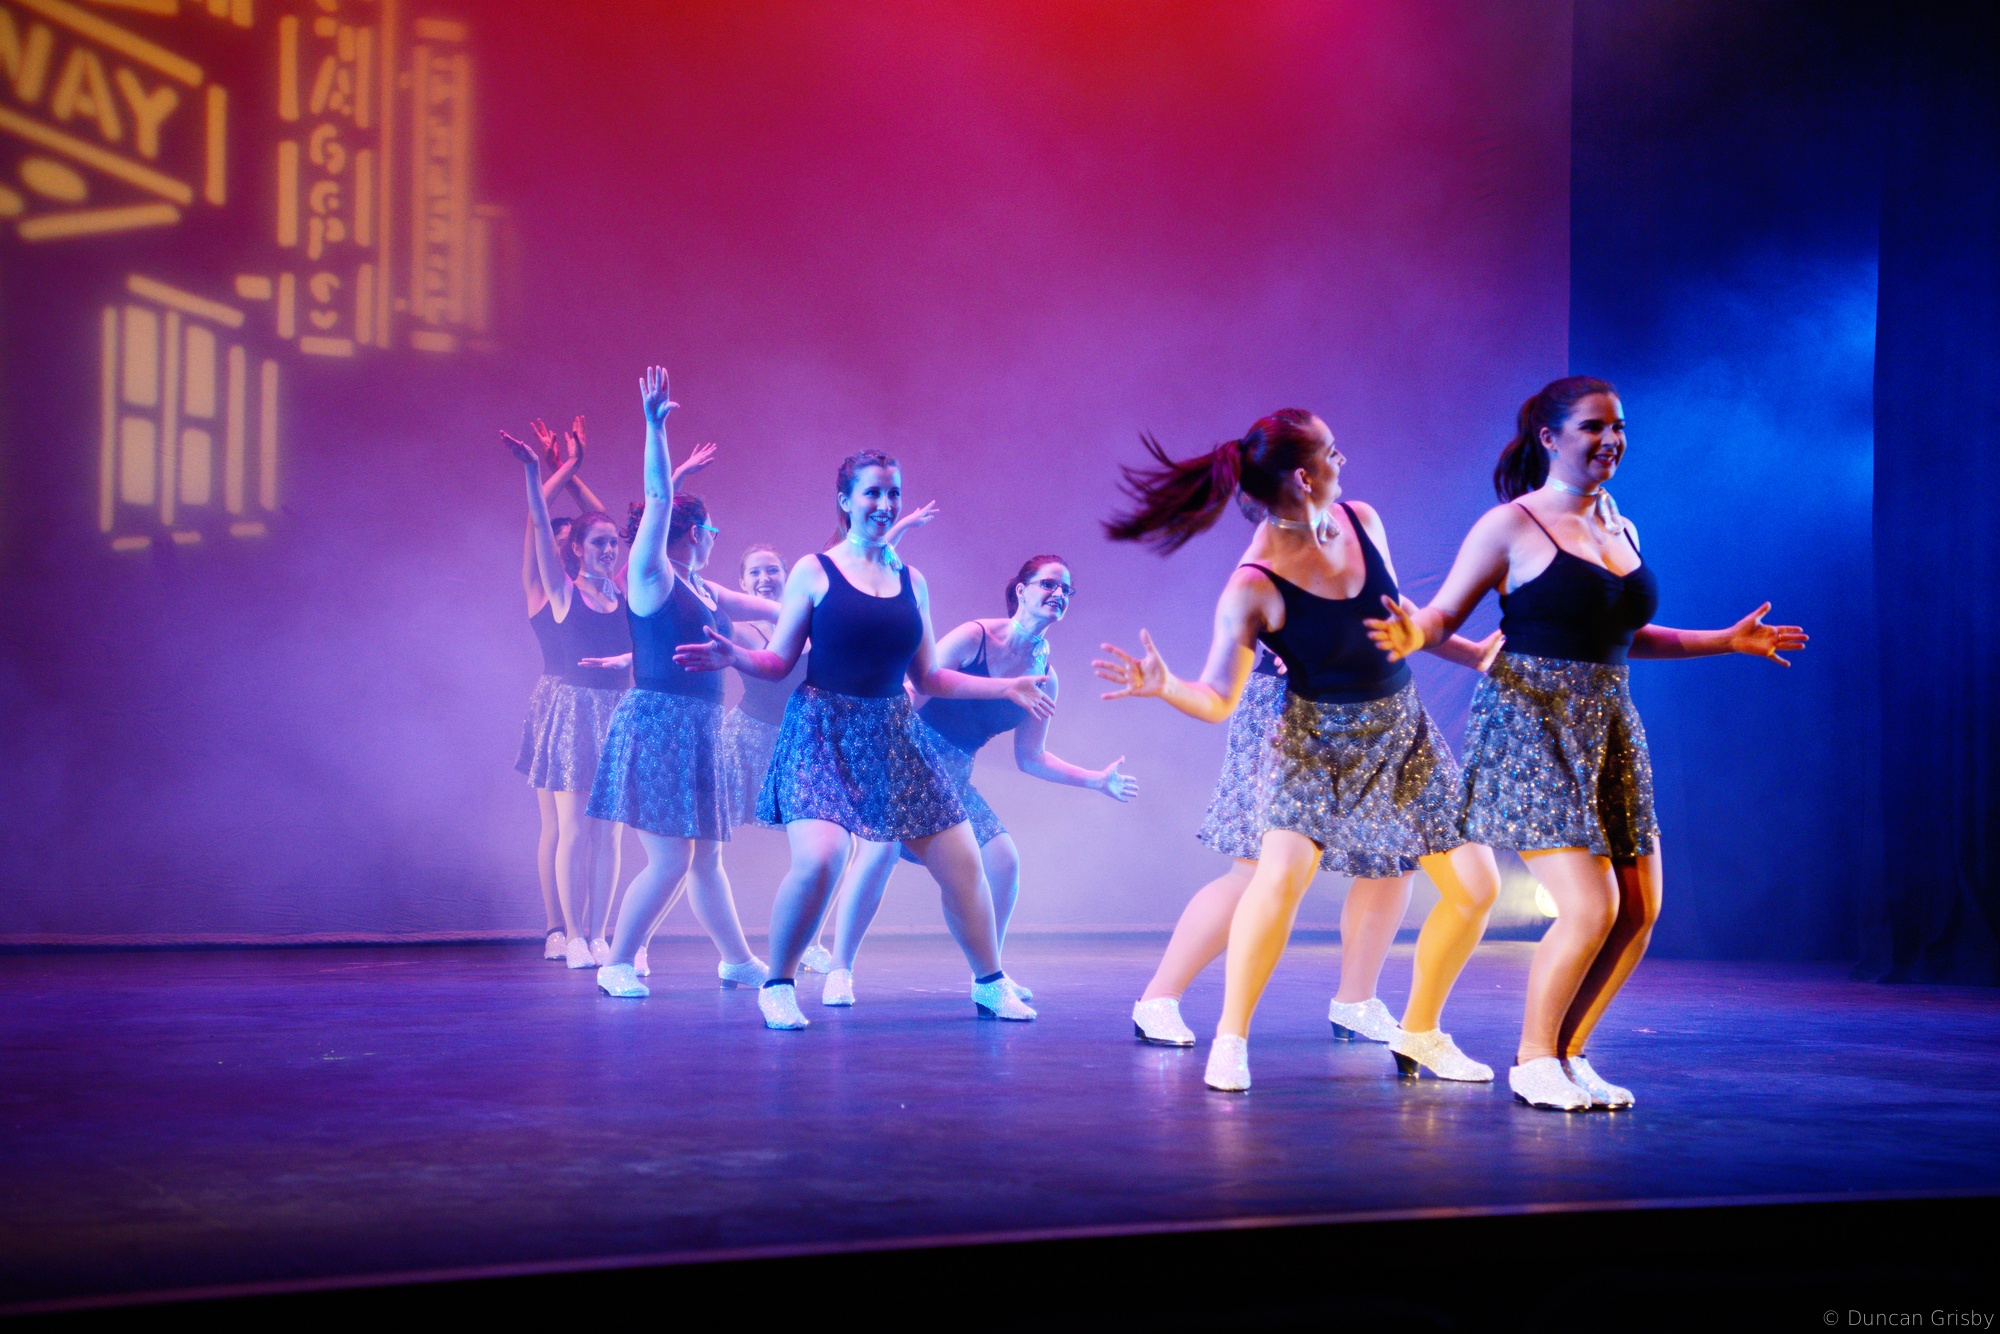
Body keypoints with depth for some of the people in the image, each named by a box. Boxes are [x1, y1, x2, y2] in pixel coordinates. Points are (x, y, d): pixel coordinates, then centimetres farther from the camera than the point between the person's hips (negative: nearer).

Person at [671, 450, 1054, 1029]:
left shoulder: (910, 582, 11)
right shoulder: (815, 572, 1)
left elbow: (928, 677, 16)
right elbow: (779, 662, 0)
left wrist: (1005, 687, 14)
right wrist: (733, 656, -18)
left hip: (893, 737, 5)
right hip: (824, 733, -4)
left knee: (962, 861, 3)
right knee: (818, 859, -25)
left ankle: (990, 985, 23)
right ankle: (778, 986, -3)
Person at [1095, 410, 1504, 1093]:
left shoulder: (1361, 521, -5)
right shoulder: (1253, 588, -22)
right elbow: (1218, 700, -23)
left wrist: (1477, 653, 13)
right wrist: (1164, 685, -41)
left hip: (1402, 732, 6)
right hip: (1317, 740, -6)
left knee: (1476, 886, 3)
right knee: (1283, 872, -28)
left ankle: (1419, 1034, 21)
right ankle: (1231, 1039, -11)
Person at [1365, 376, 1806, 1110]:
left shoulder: (1618, 528, 15)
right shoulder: (1512, 526, -4)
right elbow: (1444, 614, -4)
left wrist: (1728, 641, 32)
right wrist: (1414, 634, -27)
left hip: (1609, 728, 7)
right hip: (1530, 726, -7)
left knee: (1639, 910, 2)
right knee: (1590, 906, -15)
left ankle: (1568, 1053, 17)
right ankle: (1532, 1059, 5)